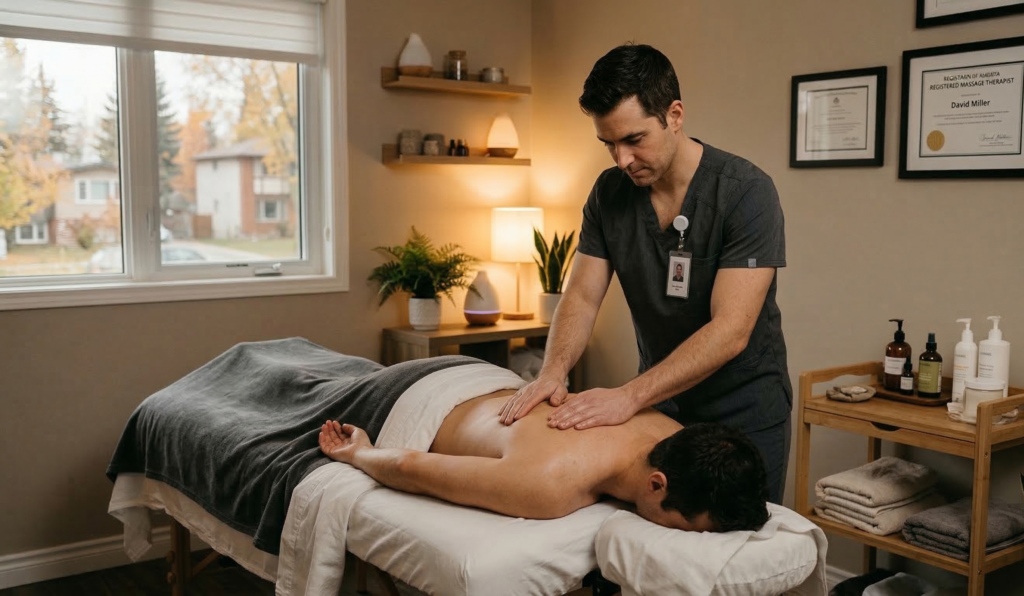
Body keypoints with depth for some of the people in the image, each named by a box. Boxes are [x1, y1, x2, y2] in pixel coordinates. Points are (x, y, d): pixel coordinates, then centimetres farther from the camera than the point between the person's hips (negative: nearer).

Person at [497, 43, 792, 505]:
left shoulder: (745, 192, -21)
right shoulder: (609, 193, -4)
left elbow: (730, 331, -27)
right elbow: (582, 297, -5)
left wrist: (630, 396, -35)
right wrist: (553, 371, -24)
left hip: (742, 411, -4)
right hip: (660, 403, 4)